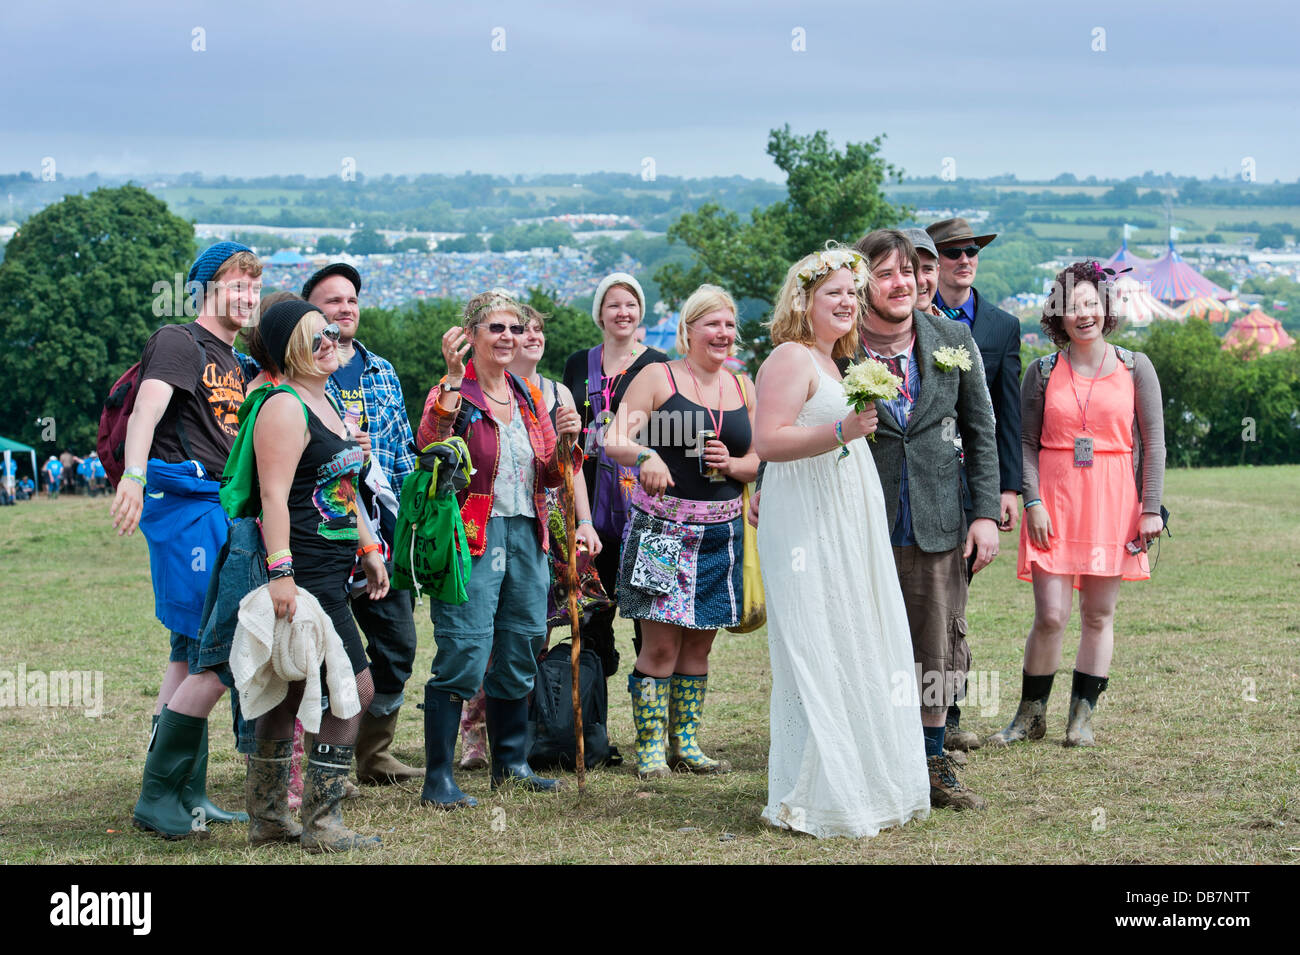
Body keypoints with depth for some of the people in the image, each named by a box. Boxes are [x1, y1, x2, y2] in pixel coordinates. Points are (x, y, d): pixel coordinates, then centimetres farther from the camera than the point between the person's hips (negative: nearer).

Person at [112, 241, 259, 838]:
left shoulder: (234, 363, 20)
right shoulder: (179, 342, -7)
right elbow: (147, 409, -25)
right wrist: (133, 475, -41)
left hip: (223, 511, 10)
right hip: (187, 504, -10)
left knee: (192, 657, 13)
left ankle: (187, 798, 20)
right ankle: (157, 798, -7)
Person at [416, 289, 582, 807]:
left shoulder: (529, 397, 15)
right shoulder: (452, 393, -5)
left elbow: (550, 477, 18)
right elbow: (430, 445, -26)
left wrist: (564, 441, -1)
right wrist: (453, 381, -29)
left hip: (526, 536, 7)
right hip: (472, 537, -7)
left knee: (518, 655, 13)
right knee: (463, 656, -12)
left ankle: (511, 764, 27)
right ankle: (438, 779, -8)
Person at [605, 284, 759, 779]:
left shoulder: (742, 388, 12)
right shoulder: (657, 379, -2)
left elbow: (760, 460, 14)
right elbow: (614, 441, -9)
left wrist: (731, 465, -8)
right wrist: (645, 456, -30)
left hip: (721, 533, 5)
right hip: (662, 528, -5)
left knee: (699, 644, 10)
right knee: (661, 645, -6)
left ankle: (685, 743, 19)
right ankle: (650, 747, 3)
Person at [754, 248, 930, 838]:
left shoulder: (832, 364, 20)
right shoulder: (790, 357, -9)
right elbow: (766, 440, -18)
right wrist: (841, 430, -26)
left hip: (848, 531, 10)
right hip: (807, 530, -10)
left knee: (858, 653, 10)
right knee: (818, 655, -8)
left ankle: (864, 785, 17)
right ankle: (816, 799, -2)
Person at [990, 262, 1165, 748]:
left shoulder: (1134, 368, 5)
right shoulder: (1042, 372, 6)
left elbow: (1153, 442, 4)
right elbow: (1027, 443, 6)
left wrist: (1151, 508, -3)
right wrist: (1033, 501, -7)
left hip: (1113, 503, 1)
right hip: (1055, 502, 0)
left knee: (1098, 615, 4)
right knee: (1051, 615, -6)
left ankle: (1081, 717, 15)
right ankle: (1030, 715, 10)